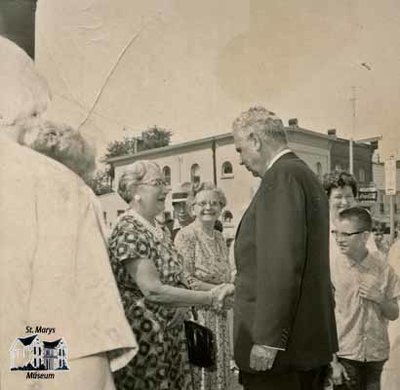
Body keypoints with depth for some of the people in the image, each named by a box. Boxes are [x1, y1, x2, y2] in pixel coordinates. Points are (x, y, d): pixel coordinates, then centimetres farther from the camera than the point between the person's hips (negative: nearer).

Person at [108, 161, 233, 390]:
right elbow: (152, 290, -24)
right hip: (145, 339, -8)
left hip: (171, 334, 8)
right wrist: (209, 298, -22)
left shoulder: (156, 229, 8)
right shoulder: (129, 231, -18)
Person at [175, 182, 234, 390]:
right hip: (196, 313, -7)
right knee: (200, 369, 0)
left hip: (219, 315, 7)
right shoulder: (186, 235, -11)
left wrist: (230, 291, -2)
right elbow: (184, 279, -15)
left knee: (219, 367, 12)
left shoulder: (219, 237, 11)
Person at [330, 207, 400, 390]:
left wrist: (380, 299, -13)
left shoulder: (383, 269, -1)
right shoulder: (333, 269, -8)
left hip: (376, 356, 2)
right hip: (344, 355, -2)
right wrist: (332, 361, -7)